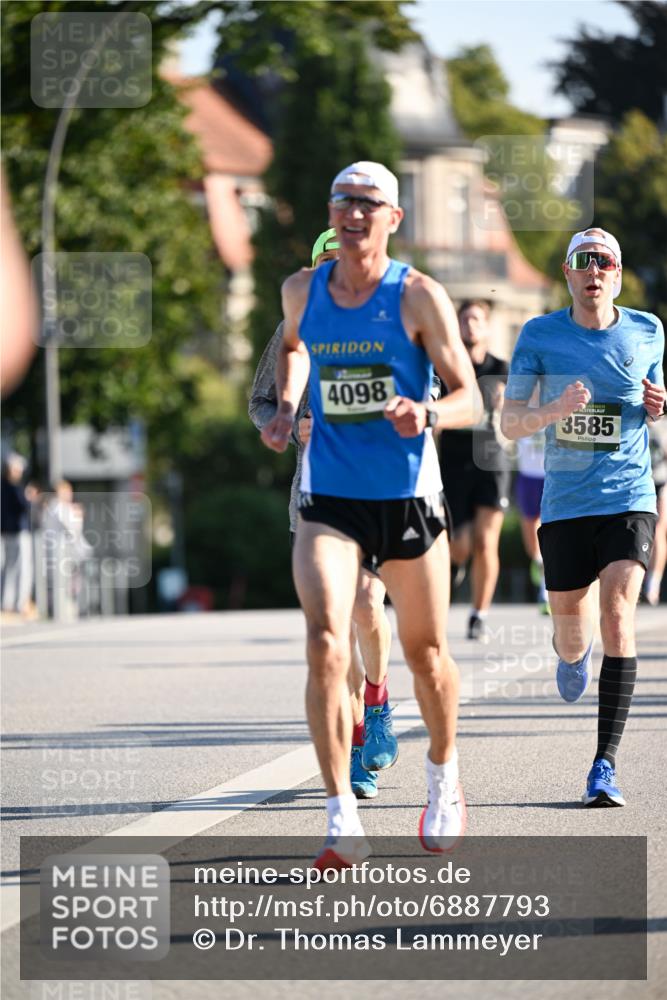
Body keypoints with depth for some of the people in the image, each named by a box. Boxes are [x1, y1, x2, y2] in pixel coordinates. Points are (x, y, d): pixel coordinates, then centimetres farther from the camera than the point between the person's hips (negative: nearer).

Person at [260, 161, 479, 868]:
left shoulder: (419, 297, -7)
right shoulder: (302, 292, 3)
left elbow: (468, 397, -7)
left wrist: (426, 415, -28)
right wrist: (286, 407, 12)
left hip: (407, 496, -1)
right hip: (328, 499, 1)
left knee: (425, 654, 12)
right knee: (325, 645, -18)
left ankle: (443, 775, 41)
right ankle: (342, 822, -18)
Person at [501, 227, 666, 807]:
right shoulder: (539, 336, 0)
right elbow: (509, 425, -2)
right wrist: (554, 411, -22)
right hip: (564, 504, 1)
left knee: (617, 615, -18)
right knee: (571, 630, 7)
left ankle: (606, 765, -18)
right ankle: (574, 657, 50)